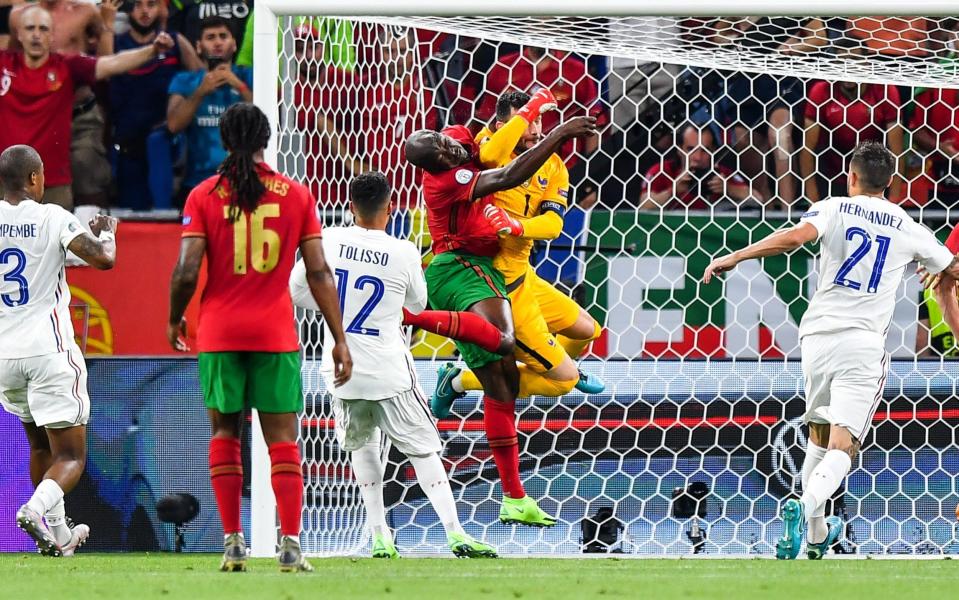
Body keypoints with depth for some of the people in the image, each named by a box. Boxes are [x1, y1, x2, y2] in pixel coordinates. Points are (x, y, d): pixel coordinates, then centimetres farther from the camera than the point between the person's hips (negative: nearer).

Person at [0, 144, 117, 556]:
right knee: (70, 456, -1)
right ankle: (38, 508, -28)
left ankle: (56, 533, 26)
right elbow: (103, 259, -15)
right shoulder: (52, 218, -8)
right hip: (48, 351, -5)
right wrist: (106, 232, 8)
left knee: (39, 446, 24)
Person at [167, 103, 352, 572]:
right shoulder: (296, 195, 2)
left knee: (224, 433, 10)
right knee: (282, 440, 2)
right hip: (276, 334, 0)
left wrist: (174, 319, 10)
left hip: (219, 333, 0)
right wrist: (340, 339, 3)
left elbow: (187, 271, -8)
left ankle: (233, 543, 4)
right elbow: (319, 272, -1)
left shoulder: (204, 196, -1)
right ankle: (290, 546, -6)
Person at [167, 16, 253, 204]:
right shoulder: (184, 81, 9)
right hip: (198, 181, 1)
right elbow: (174, 125, -6)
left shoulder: (248, 77, 8)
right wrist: (201, 91, -17)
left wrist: (240, 86, -17)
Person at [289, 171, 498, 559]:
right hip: (388, 372, -2)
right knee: (423, 448, 5)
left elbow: (296, 292, 3)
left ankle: (378, 533, 16)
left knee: (362, 443, 22)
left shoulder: (328, 241, -7)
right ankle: (454, 531, -5)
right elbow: (417, 304, 7)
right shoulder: (403, 253, -10)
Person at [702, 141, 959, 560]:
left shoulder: (834, 209, 3)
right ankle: (807, 506, -37)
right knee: (842, 446, -9)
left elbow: (795, 236, -17)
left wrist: (734, 258, -14)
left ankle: (815, 533, 22)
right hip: (863, 344, -1)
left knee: (819, 434, 21)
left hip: (818, 336, 1)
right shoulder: (908, 229, 9)